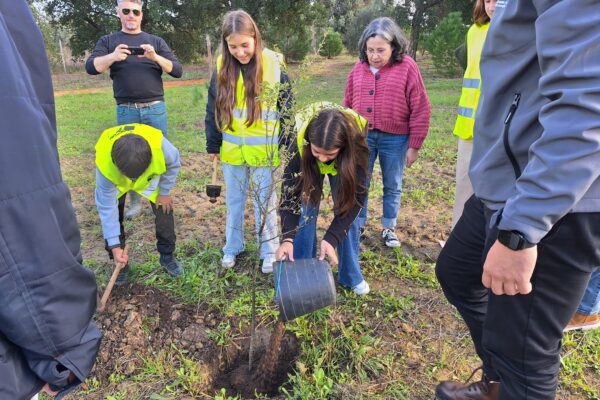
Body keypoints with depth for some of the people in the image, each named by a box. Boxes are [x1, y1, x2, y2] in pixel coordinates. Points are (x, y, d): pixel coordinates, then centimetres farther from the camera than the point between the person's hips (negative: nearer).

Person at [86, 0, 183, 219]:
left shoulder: (155, 41, 11)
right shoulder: (108, 41, 11)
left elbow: (178, 71, 1)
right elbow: (90, 67, -2)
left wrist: (155, 57, -16)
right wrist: (112, 57, -21)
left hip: (155, 108, 0)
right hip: (126, 111, 0)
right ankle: (135, 202, 14)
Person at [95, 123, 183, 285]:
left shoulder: (159, 145, -45)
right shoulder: (105, 166, -42)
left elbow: (174, 164, -18)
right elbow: (107, 207, -30)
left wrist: (164, 192, -10)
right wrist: (114, 246, -28)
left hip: (151, 175, 1)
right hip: (115, 180, 0)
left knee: (164, 211, -6)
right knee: (111, 215, -9)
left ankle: (167, 256, 16)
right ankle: (121, 264, 12)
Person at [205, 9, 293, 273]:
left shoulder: (274, 63, -9)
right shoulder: (222, 65, -2)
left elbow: (287, 108, -3)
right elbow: (213, 108, 5)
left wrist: (288, 145, -4)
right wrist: (212, 145, 6)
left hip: (265, 149, -2)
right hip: (232, 150, 3)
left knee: (265, 202, 10)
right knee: (234, 201, 16)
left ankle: (269, 251, 26)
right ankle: (232, 247, 34)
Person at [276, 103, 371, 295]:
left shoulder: (357, 147, -41)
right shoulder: (301, 142, -41)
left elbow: (356, 195, -34)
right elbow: (291, 190, -34)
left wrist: (331, 238, -41)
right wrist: (287, 238, -43)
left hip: (344, 164, 0)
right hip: (308, 163, 0)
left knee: (349, 214, -4)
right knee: (305, 212, -8)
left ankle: (351, 275, 14)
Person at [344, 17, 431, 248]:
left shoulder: (407, 67, -7)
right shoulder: (358, 69, 4)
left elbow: (420, 110, -6)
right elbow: (348, 105, 11)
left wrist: (414, 146, -6)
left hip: (395, 139, -2)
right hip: (362, 136, 3)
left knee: (393, 187, 11)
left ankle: (389, 228, 27)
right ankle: (358, 226, 22)